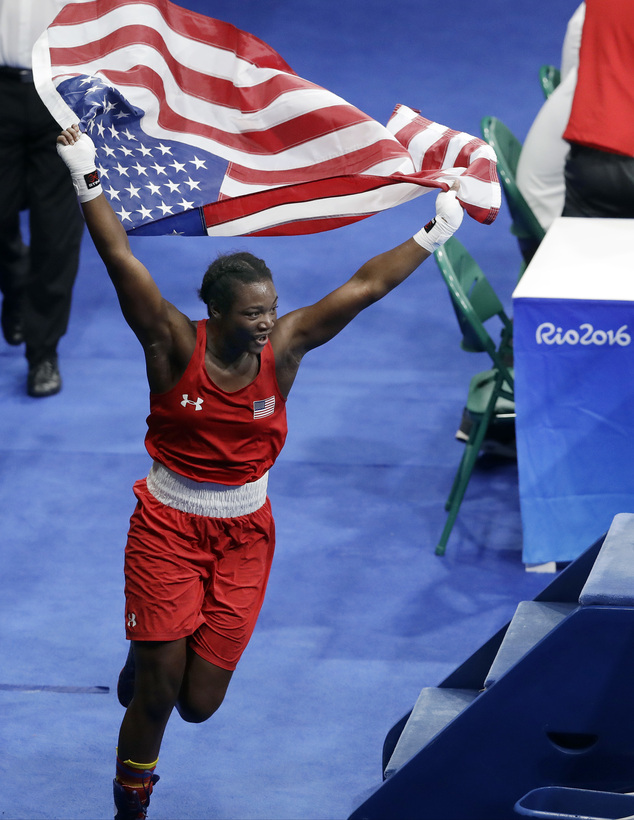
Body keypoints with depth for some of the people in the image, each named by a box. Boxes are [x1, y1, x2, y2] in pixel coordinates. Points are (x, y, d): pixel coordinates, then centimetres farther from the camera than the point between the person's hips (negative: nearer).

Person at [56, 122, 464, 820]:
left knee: (199, 702, 2)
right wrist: (86, 180, -35)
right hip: (168, 525, -3)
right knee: (157, 692, -6)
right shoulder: (174, 344, -15)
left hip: (244, 533, 3)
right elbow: (121, 260, -24)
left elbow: (365, 286, -6)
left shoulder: (283, 347, -8)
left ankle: (148, 663, 41)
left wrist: (435, 234, -7)